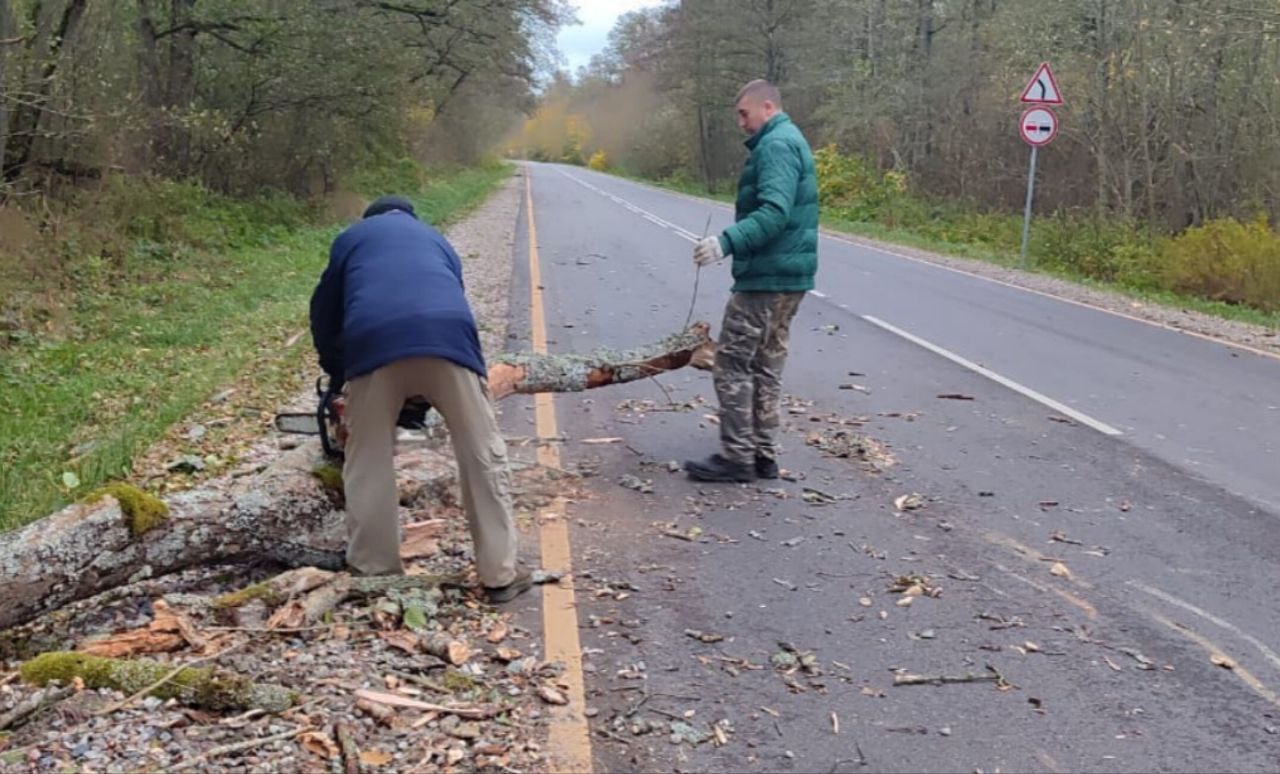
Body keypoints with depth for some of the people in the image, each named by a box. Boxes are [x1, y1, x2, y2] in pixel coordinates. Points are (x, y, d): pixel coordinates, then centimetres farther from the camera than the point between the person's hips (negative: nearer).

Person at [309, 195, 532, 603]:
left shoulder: (351, 238, 34)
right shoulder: (437, 241, 38)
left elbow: (325, 310, 34)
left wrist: (335, 372, 49)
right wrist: (424, 401, 44)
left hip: (374, 342, 0)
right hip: (447, 336, 1)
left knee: (368, 464, 14)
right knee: (483, 457, 9)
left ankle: (374, 575, 19)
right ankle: (501, 574, 11)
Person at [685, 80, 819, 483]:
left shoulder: (776, 146, -14)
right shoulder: (791, 141, 19)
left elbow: (774, 212, -27)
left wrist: (727, 242, -35)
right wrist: (734, 242, 16)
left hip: (766, 277, -11)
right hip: (788, 275, 11)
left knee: (732, 363, -6)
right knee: (766, 366, 13)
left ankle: (737, 457, -3)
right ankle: (763, 456, 17)